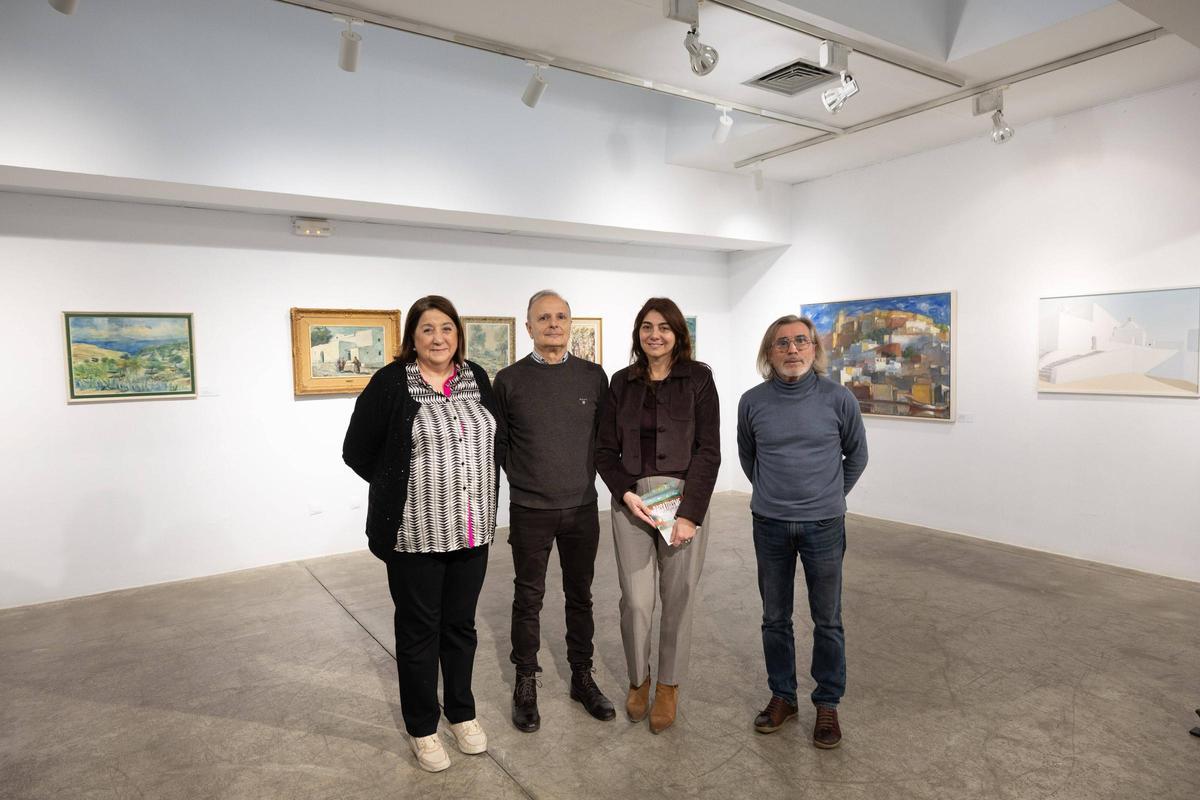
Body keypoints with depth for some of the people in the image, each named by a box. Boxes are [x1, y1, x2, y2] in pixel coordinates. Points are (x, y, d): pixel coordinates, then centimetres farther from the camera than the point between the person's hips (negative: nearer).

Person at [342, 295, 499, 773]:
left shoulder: (476, 378, 5)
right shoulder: (390, 383, -9)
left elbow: (494, 441, 15)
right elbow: (357, 452, -4)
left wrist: (473, 488, 7)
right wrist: (402, 488, 1)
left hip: (472, 530, 4)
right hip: (415, 533, -4)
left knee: (460, 624, 17)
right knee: (418, 630, 11)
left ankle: (461, 712, 37)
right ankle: (422, 727, 29)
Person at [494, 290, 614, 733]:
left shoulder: (593, 376, 1)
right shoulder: (509, 379, -4)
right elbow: (499, 442, 3)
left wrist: (585, 474, 3)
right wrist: (525, 477, 0)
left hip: (582, 506, 2)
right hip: (529, 510, -2)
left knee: (580, 595, 14)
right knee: (528, 598, 9)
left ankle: (582, 677, 30)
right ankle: (526, 684, 25)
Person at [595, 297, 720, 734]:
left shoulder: (698, 379, -1)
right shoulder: (622, 382, 8)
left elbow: (709, 450, -5)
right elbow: (605, 449, 7)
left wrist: (690, 513, -12)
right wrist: (626, 493, -9)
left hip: (684, 499, -1)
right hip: (629, 499, 2)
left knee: (678, 598, 6)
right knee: (635, 599, 2)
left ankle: (669, 686, 27)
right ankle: (638, 679, 28)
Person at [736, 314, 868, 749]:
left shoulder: (838, 398, -7)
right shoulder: (752, 402, -4)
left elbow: (856, 456, 8)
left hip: (824, 524, -1)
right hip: (769, 524, 2)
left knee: (827, 620, 9)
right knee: (775, 618, 12)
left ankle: (828, 704, 26)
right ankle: (782, 696, 30)